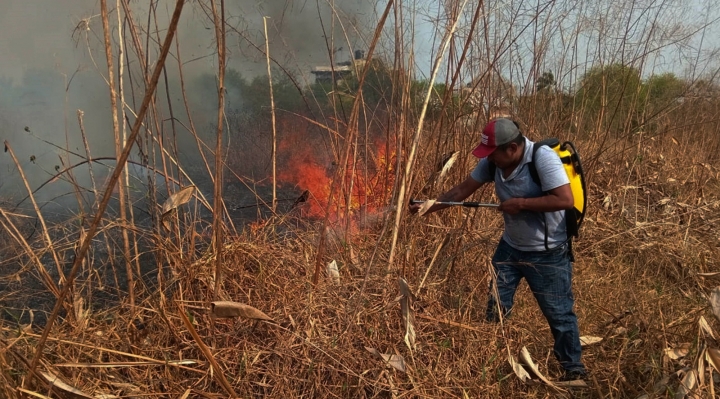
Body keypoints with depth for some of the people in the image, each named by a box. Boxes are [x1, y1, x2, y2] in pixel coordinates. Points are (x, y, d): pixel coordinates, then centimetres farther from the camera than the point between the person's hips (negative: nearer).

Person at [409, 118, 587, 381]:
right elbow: (464, 189, -2)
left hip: (548, 253, -6)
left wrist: (521, 203, -27)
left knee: (559, 313, 8)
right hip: (510, 247, 6)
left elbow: (565, 200, -31)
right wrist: (429, 207, -9)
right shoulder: (493, 161, -6)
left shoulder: (543, 158, -25)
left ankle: (574, 369, 30)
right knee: (495, 307, 13)